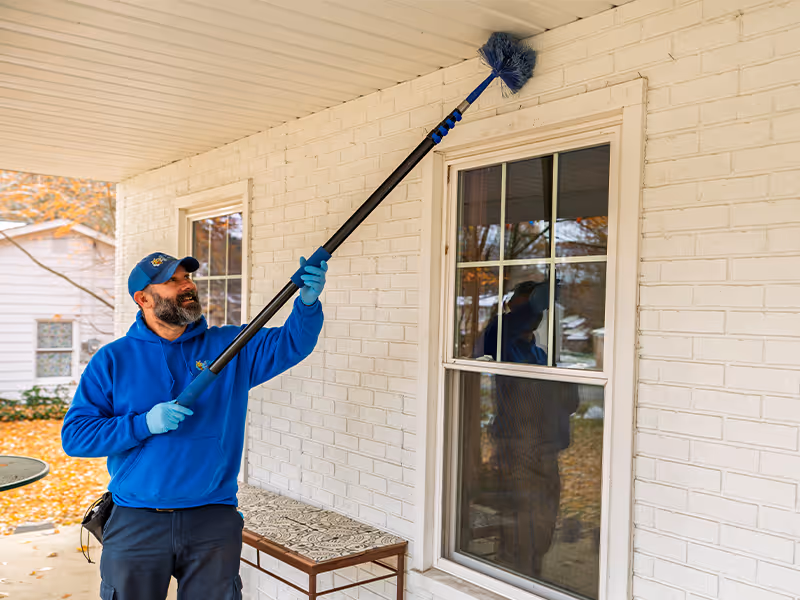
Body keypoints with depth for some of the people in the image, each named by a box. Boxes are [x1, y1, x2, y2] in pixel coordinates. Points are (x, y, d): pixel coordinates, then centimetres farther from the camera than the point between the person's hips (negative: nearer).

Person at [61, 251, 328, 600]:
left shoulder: (229, 347, 3)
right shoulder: (113, 360, 0)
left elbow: (291, 343, -9)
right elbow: (74, 435, -4)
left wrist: (308, 301, -29)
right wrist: (145, 424, -18)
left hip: (214, 522, 1)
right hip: (135, 524, 0)